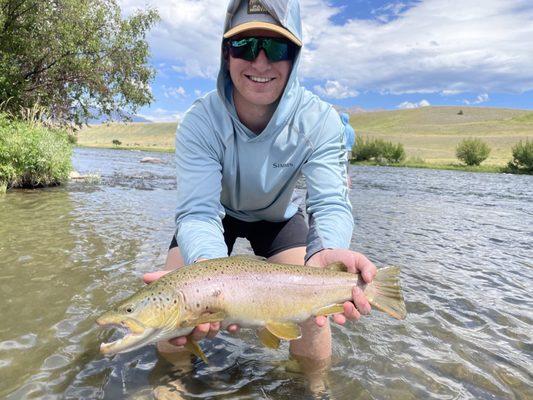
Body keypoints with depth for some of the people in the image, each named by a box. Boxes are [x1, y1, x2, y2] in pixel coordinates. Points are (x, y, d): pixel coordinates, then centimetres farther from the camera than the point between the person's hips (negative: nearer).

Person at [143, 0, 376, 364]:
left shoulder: (320, 121, -27)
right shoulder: (200, 122, -30)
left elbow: (331, 204, -34)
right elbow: (198, 211, -37)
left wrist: (326, 252, -58)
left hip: (278, 217, 1)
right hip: (218, 214, 0)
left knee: (313, 314, -11)